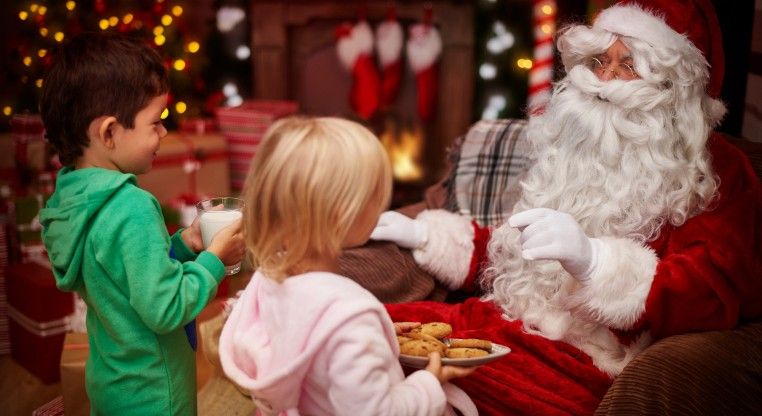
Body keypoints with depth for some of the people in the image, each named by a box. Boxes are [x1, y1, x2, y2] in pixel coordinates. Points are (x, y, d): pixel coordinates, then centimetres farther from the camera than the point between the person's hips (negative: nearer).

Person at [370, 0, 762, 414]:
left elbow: (713, 295, -16)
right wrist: (421, 234, 21)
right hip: (513, 324, 7)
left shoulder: (716, 174, -1)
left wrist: (589, 259, -32)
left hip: (598, 359, -6)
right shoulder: (579, 150, 16)